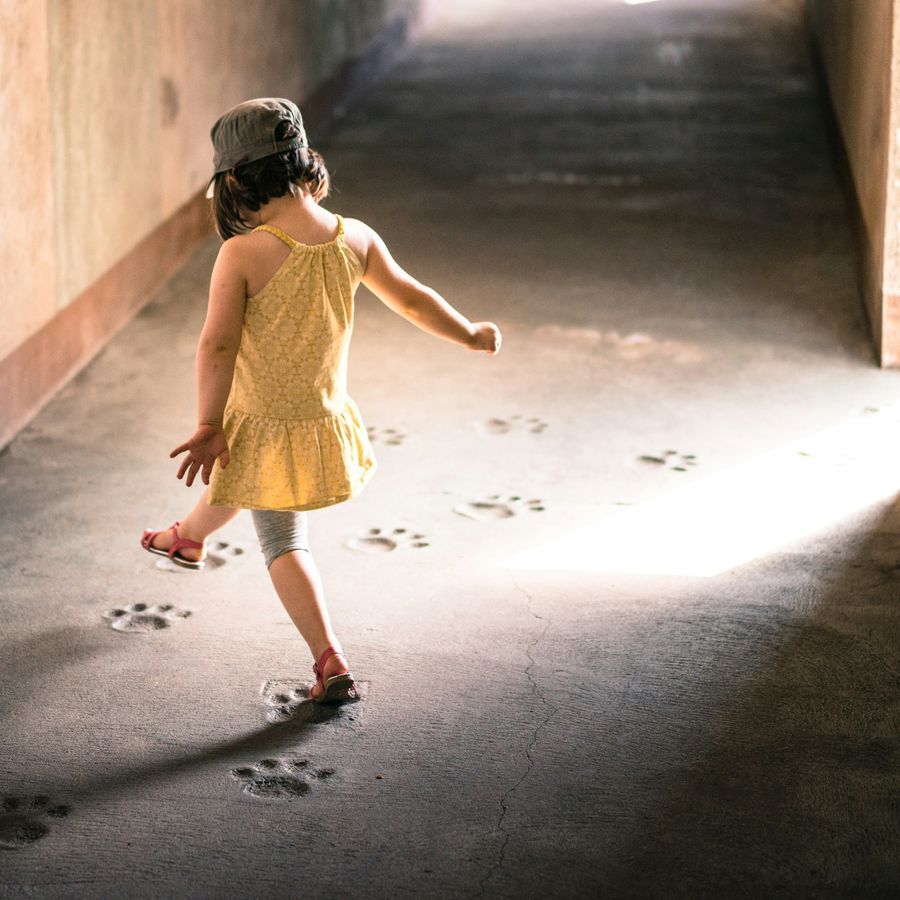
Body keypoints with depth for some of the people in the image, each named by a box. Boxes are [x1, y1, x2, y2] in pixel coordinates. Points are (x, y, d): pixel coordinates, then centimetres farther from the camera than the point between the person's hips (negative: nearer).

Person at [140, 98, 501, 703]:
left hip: (261, 426, -5)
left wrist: (208, 425, -17)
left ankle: (331, 661, 3)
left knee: (284, 543, 13)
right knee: (232, 482, 34)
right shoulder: (355, 239, -9)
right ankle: (189, 538, 63)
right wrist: (470, 334, 19)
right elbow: (412, 298, 3)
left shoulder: (243, 254, -24)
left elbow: (218, 346, -24)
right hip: (325, 420, 5)